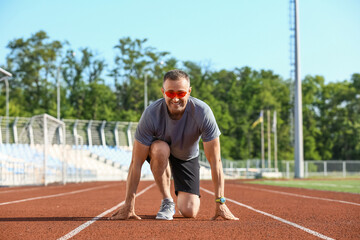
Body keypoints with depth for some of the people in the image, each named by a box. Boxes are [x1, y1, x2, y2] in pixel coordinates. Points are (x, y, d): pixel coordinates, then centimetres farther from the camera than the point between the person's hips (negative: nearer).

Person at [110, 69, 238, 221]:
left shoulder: (202, 112, -31)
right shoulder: (151, 114, -32)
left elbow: (215, 160, -27)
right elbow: (136, 162, -29)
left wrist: (220, 202, -31)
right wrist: (128, 205, -33)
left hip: (187, 157, 1)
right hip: (160, 151, -1)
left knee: (189, 212, -15)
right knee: (160, 149, -38)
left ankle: (182, 197, 23)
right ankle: (167, 201, -17)